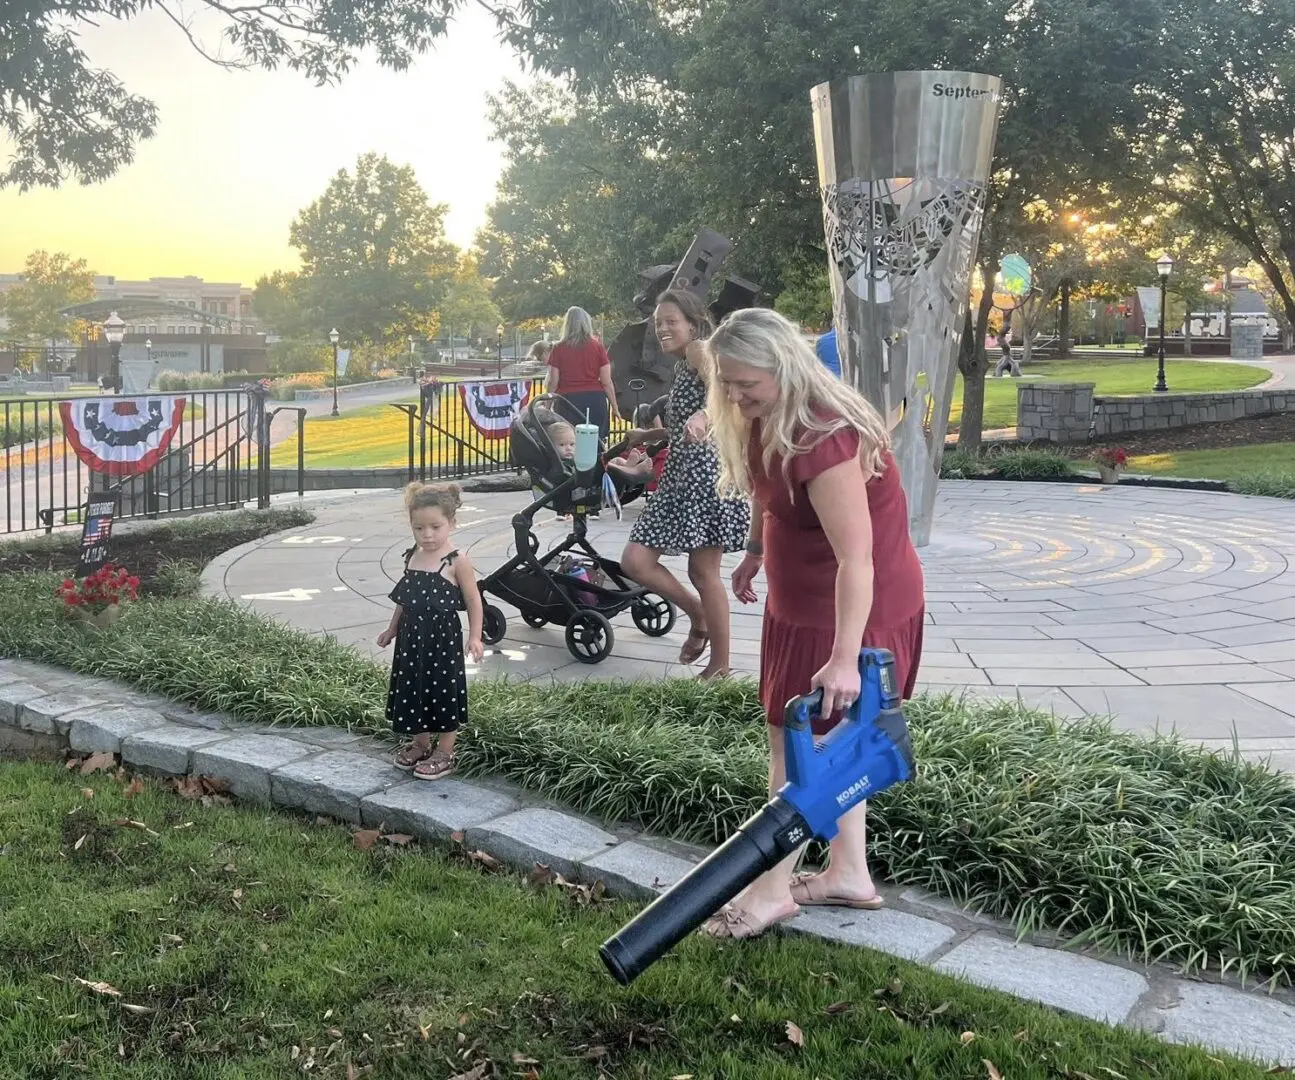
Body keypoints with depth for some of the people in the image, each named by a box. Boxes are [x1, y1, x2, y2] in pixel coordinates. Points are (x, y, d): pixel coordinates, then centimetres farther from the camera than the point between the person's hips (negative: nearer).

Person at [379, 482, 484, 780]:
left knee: (443, 693, 4)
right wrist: (392, 629, 21)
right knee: (413, 691, 15)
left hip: (442, 639, -6)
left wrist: (474, 637, -17)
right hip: (412, 637, 6)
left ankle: (444, 754, 17)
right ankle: (419, 744, 34)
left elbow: (474, 602, -10)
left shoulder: (457, 562, -14)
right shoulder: (412, 557, 4)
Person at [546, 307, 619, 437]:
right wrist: (614, 407, 9)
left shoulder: (559, 349, 1)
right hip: (595, 400, 1)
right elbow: (606, 382, 1)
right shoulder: (597, 346, 2)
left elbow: (553, 383, 1)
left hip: (568, 401, -1)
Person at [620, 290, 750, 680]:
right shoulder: (680, 365, 19)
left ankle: (720, 667, 11)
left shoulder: (699, 351, -7)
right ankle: (698, 616, 22)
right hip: (678, 472, 9)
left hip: (706, 469, -9)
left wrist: (703, 416, -47)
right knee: (635, 561, 1)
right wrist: (646, 437, 39)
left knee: (703, 570, -2)